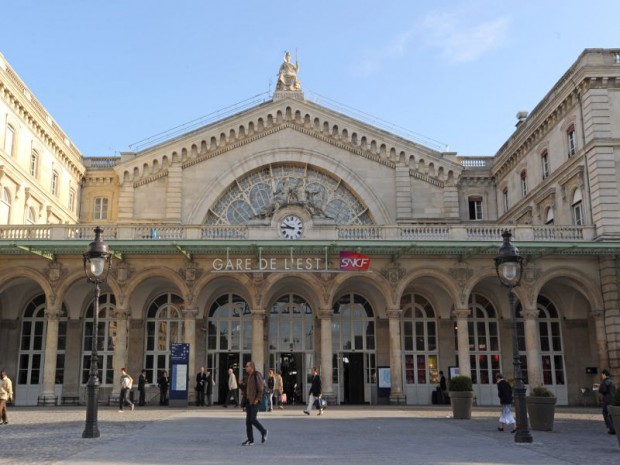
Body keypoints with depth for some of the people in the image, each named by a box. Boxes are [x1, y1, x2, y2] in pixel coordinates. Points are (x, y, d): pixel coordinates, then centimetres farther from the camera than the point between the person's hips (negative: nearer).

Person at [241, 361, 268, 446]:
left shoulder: (256, 375, -9)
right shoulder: (248, 376, 15)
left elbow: (261, 388, -14)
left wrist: (257, 399, -17)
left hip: (254, 401, -8)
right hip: (248, 401, 8)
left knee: (253, 419, -11)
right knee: (248, 421, 5)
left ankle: (263, 432, 12)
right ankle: (250, 440, 9)